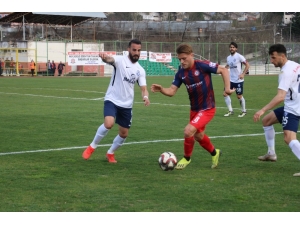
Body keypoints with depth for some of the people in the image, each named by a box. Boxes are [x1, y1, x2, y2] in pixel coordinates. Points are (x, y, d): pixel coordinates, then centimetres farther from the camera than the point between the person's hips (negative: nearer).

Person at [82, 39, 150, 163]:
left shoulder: (140, 70, 4)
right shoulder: (120, 60, -12)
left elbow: (143, 88, 0)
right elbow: (110, 59, -34)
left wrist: (145, 97, -25)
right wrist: (104, 57, -60)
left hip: (127, 105, 5)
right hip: (112, 100, -5)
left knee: (124, 134, 10)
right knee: (109, 124, -28)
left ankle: (110, 153, 37)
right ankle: (92, 146, -4)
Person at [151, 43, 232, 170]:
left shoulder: (202, 66, -20)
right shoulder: (181, 73, -4)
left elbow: (223, 70, -11)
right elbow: (171, 91, -7)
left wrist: (227, 88, -20)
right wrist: (161, 90, -27)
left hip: (207, 108, -7)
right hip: (194, 109, 7)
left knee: (188, 131, -20)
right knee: (198, 136, 23)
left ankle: (186, 158, 6)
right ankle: (214, 153, 52)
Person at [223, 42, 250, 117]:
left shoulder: (239, 56, -11)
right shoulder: (228, 57, 9)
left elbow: (247, 65, -11)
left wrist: (243, 74, -19)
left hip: (238, 80, -6)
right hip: (231, 80, 6)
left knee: (239, 96, 1)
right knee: (225, 94, -3)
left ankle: (244, 111, 20)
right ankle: (230, 111, 7)